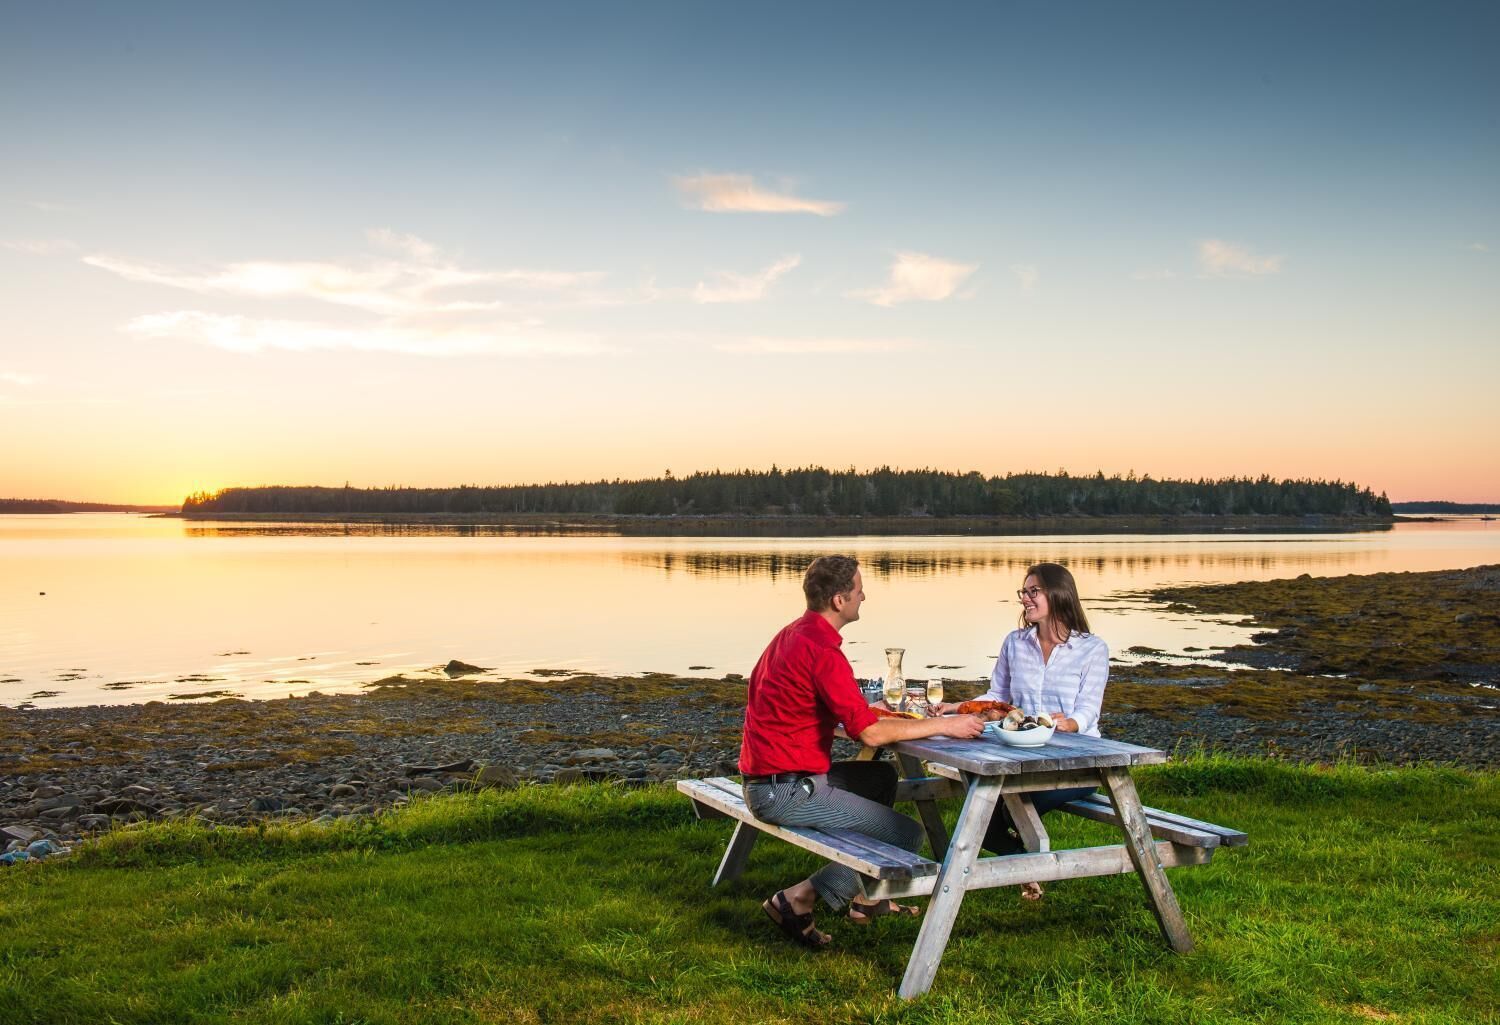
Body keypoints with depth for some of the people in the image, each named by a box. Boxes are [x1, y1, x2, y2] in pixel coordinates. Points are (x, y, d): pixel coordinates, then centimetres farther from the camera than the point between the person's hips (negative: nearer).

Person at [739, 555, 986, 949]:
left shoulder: (792, 634, 10)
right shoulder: (823, 650, -20)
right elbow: (869, 733, -24)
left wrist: (869, 709, 13)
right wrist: (943, 725, -16)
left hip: (767, 779, 10)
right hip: (787, 791, -10)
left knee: (882, 776, 26)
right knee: (908, 834, -5)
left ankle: (865, 897, 27)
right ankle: (800, 899, -3)